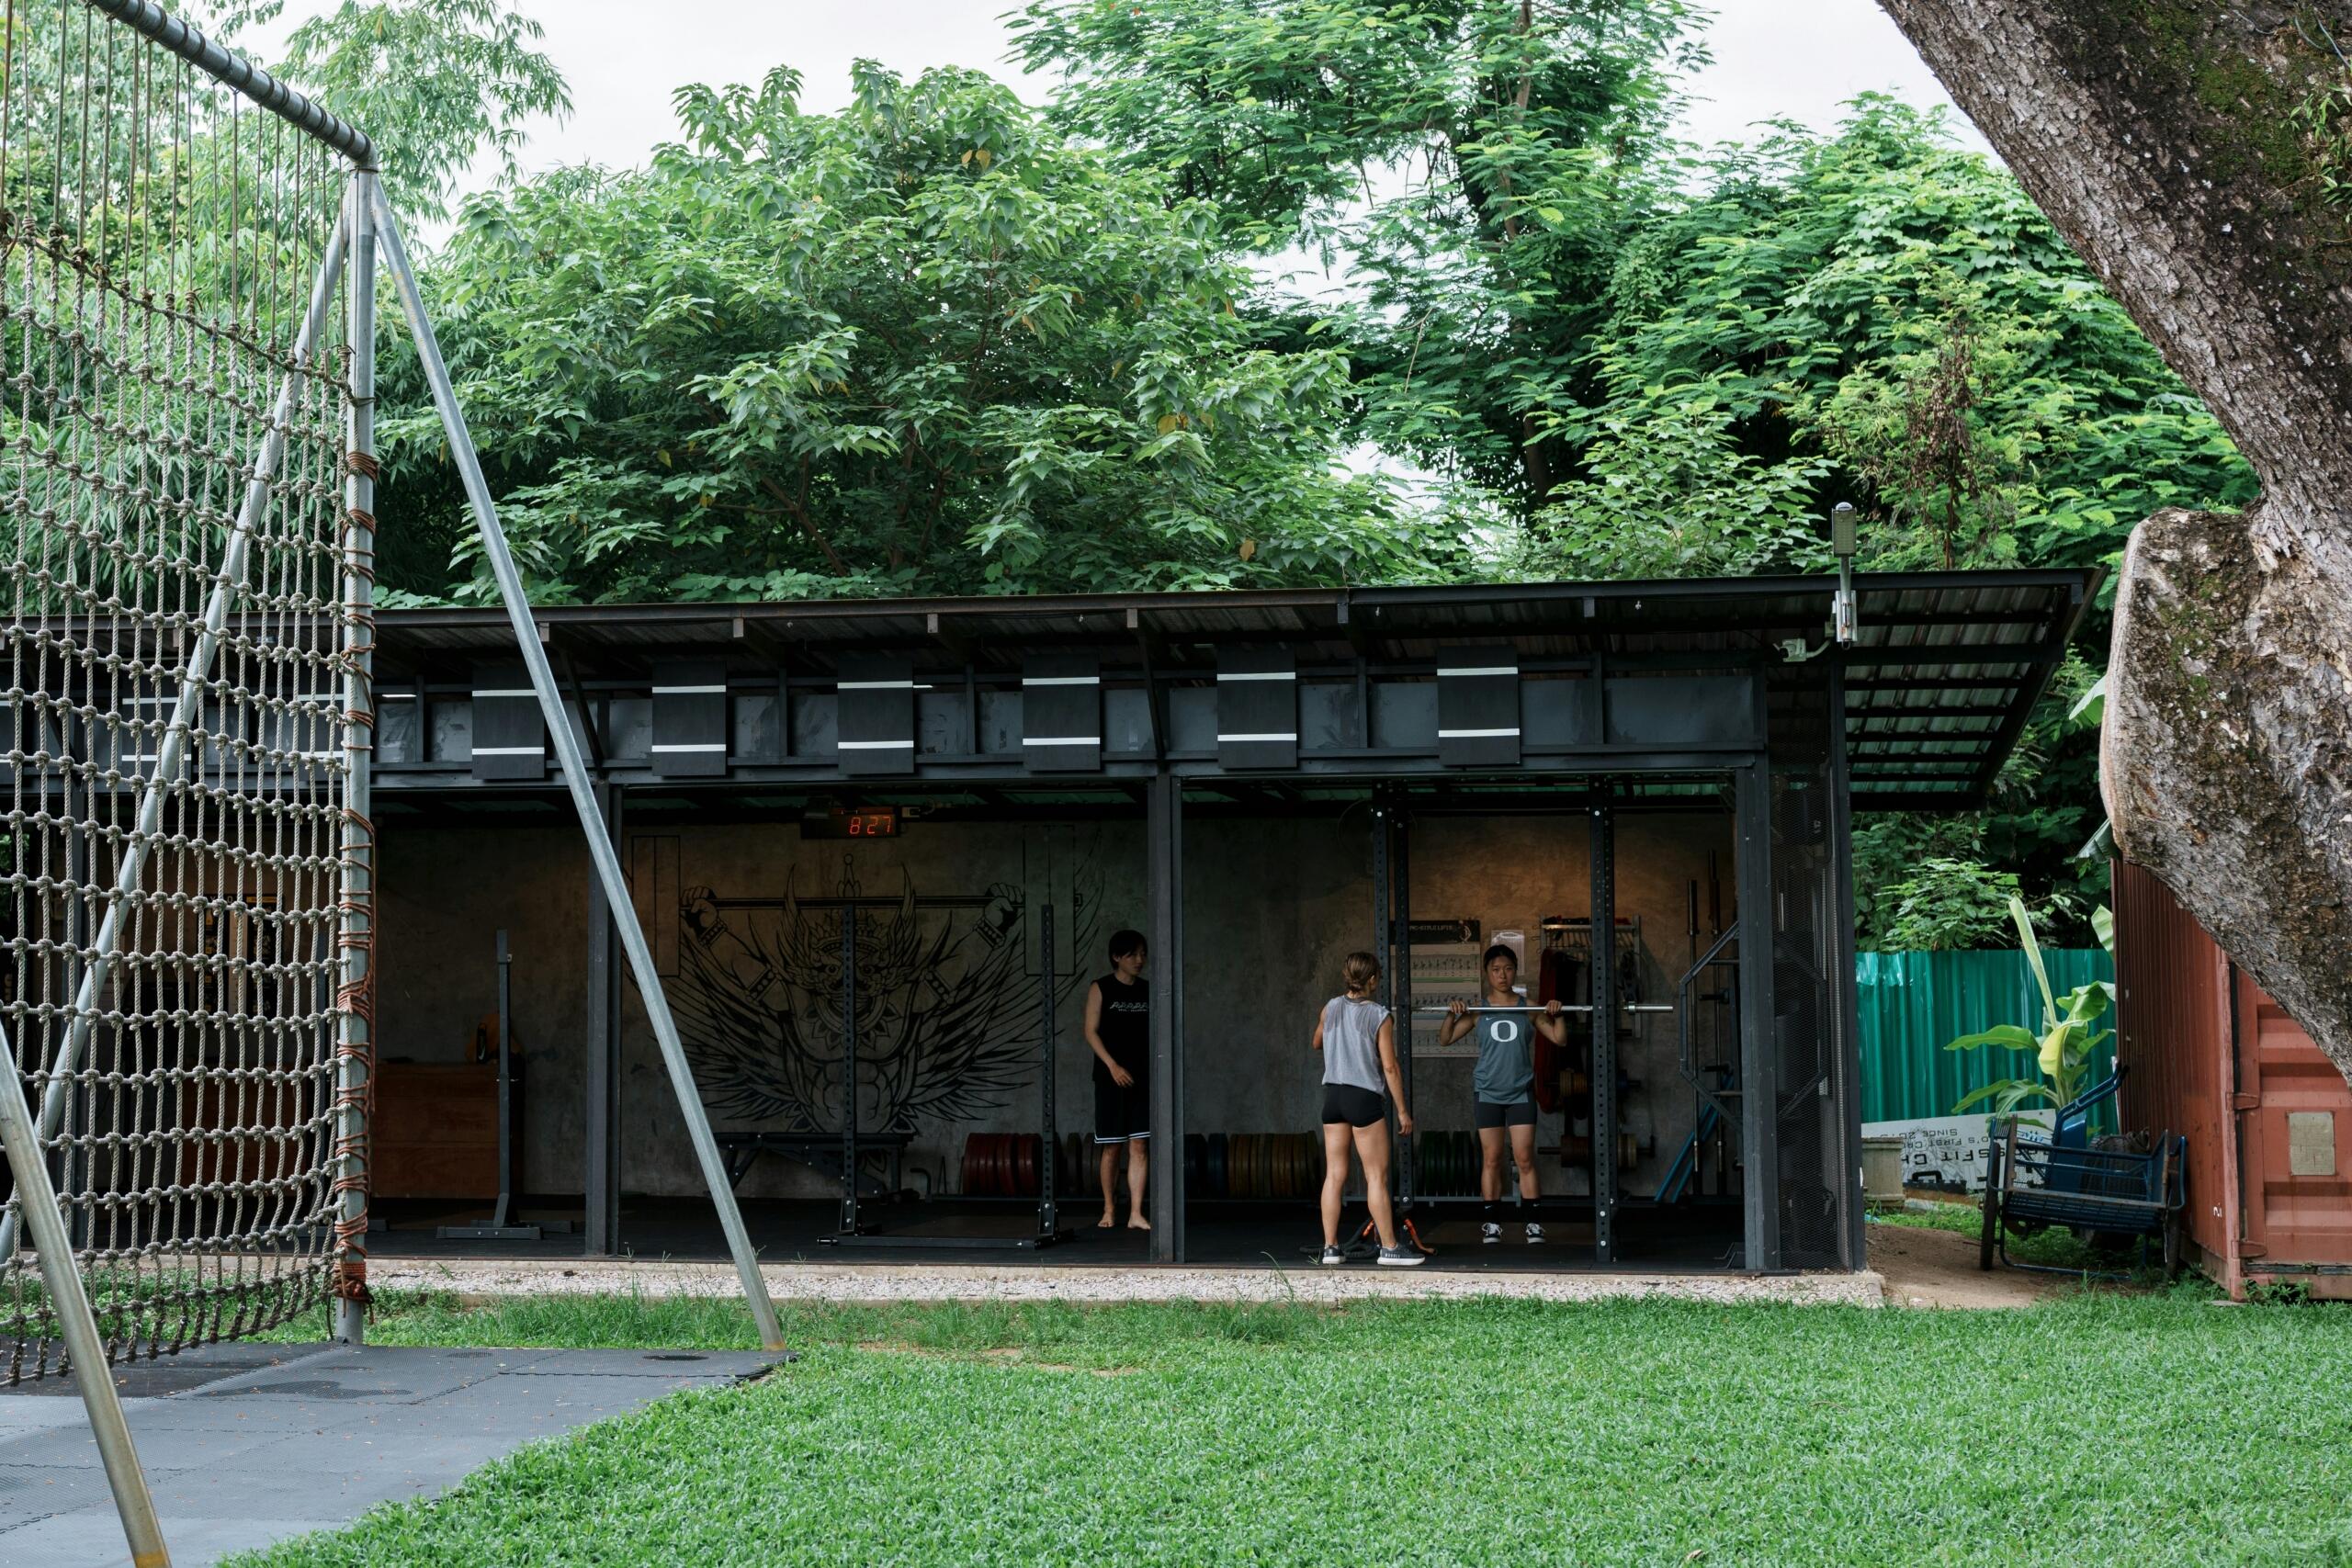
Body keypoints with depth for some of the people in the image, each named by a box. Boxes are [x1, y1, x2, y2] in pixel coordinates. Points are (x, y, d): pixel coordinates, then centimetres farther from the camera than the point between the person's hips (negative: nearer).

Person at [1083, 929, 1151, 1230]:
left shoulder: (1147, 991, 9)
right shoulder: (1100, 989, -1)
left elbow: (1154, 1033, 14)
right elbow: (1091, 1032, -6)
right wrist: (1113, 1065, -16)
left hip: (1143, 1078, 3)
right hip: (1111, 1078, -3)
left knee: (1139, 1145, -4)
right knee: (1110, 1147, 3)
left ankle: (1135, 1214, -5)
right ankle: (1109, 1211, 16)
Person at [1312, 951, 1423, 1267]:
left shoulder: (1331, 1008, 4)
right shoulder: (1380, 1016, -9)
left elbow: (1317, 1043, 23)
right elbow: (1389, 1067, -9)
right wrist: (1402, 1111, -4)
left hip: (1333, 1095, 5)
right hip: (1364, 1098, -5)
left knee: (1334, 1175, 8)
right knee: (1377, 1176, 0)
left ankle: (1330, 1247, 9)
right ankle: (1389, 1248, 1)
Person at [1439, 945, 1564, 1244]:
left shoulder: (1528, 1008, 0)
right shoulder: (1477, 1010, 0)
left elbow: (1559, 1039, 2)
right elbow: (1445, 1039, 1)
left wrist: (1557, 1015, -15)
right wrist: (1451, 1015, -16)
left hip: (1521, 1092, 0)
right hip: (1488, 1092, 0)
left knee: (1525, 1159, -1)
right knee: (1492, 1160, 4)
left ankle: (1533, 1223, 4)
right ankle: (1492, 1222, 10)